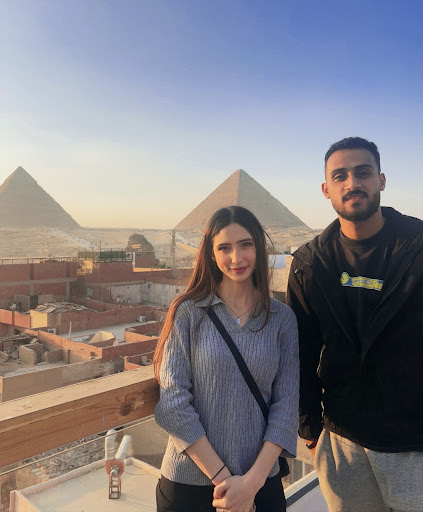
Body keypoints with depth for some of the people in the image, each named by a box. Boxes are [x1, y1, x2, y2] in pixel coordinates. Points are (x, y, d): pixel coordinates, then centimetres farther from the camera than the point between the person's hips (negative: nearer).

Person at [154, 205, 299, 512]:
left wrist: (253, 481, -11)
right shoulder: (188, 312, -9)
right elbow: (173, 403, -12)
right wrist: (221, 477, -13)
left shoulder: (283, 319, -3)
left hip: (260, 481, 1)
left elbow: (286, 406, -3)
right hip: (188, 481, -1)